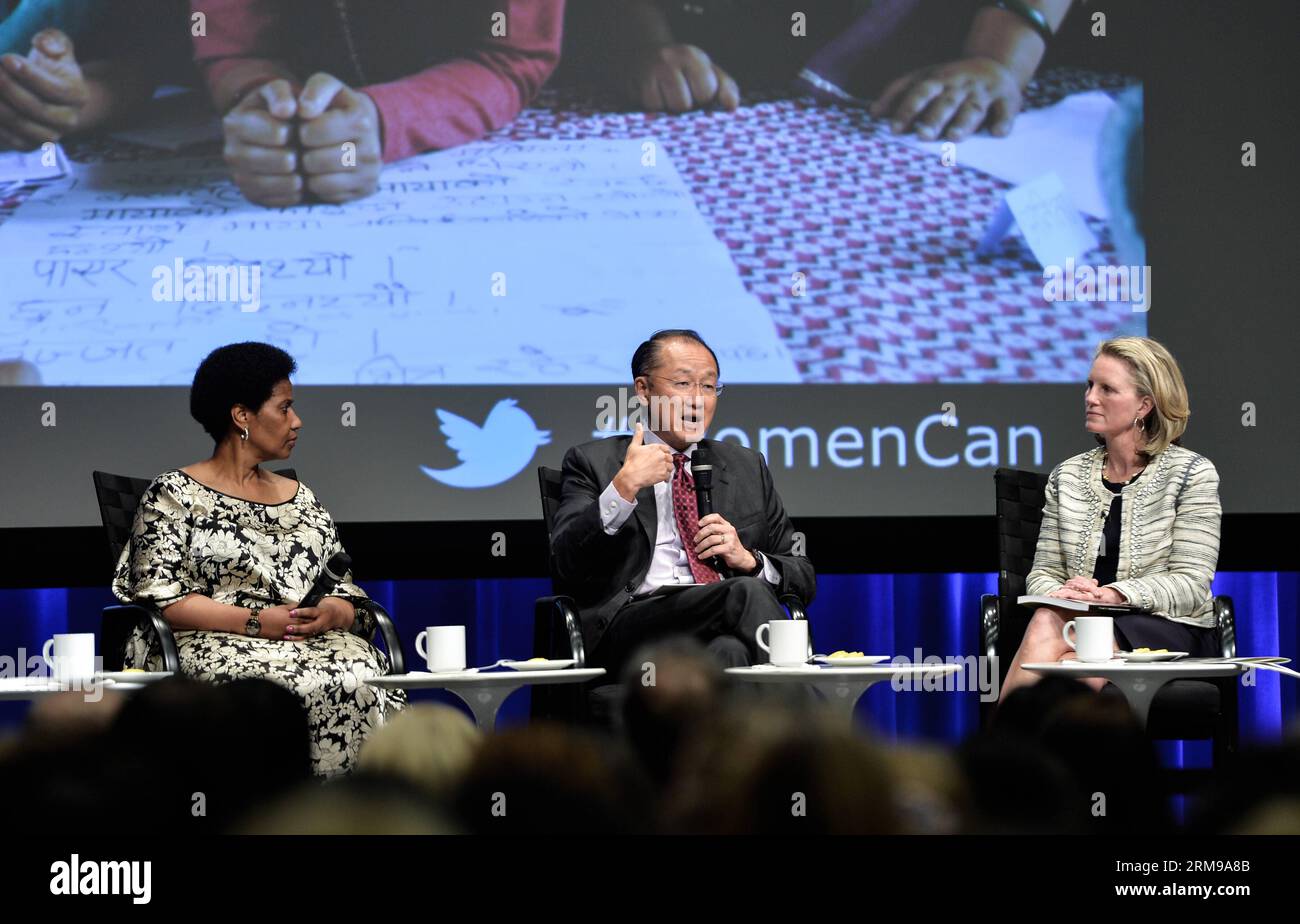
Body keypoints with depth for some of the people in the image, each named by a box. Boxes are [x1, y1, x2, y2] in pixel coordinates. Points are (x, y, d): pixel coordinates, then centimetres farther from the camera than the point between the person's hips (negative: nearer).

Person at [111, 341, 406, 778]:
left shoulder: (299, 497, 24)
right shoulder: (174, 495, 7)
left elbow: (349, 595, 18)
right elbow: (160, 598, -5)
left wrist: (333, 614, -8)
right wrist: (256, 622, -14)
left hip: (317, 642, 5)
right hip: (213, 644, -5)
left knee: (366, 680, -30)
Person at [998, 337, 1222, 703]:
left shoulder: (1192, 473, 3)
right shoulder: (1067, 476, 17)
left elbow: (1191, 584, -5)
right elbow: (1043, 571, 13)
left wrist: (1115, 594, -21)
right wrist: (1059, 594, -13)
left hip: (1169, 628, -4)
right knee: (1044, 622, -35)